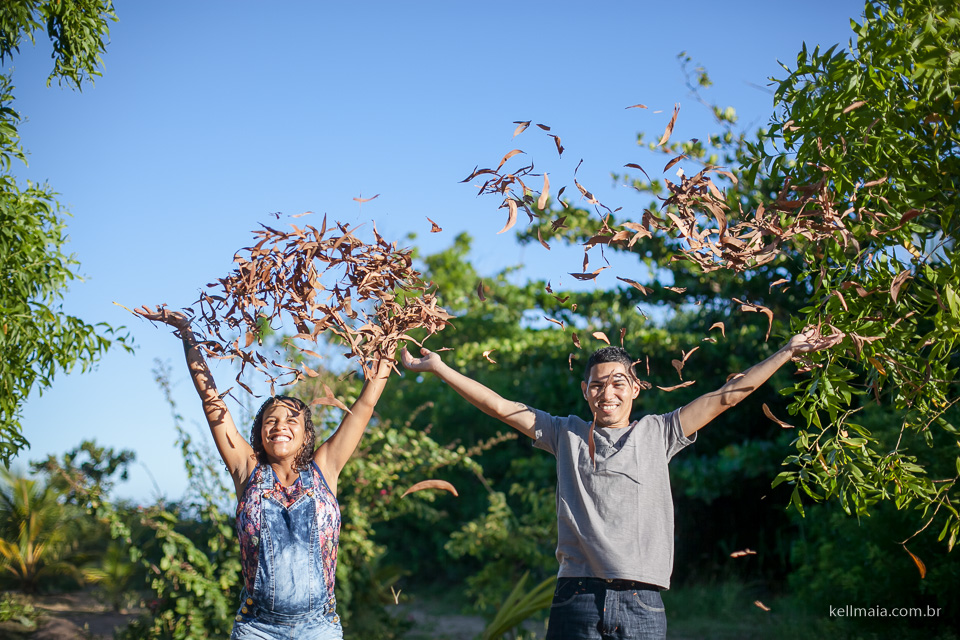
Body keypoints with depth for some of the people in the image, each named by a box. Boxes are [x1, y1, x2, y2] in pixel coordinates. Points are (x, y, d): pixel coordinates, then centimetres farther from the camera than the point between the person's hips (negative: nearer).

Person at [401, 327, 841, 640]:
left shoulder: (656, 434, 13)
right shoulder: (566, 434, 15)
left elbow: (724, 397, 13)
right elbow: (499, 406, 14)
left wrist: (788, 352, 11)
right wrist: (438, 368, 10)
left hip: (641, 604, 0)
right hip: (577, 600, 0)